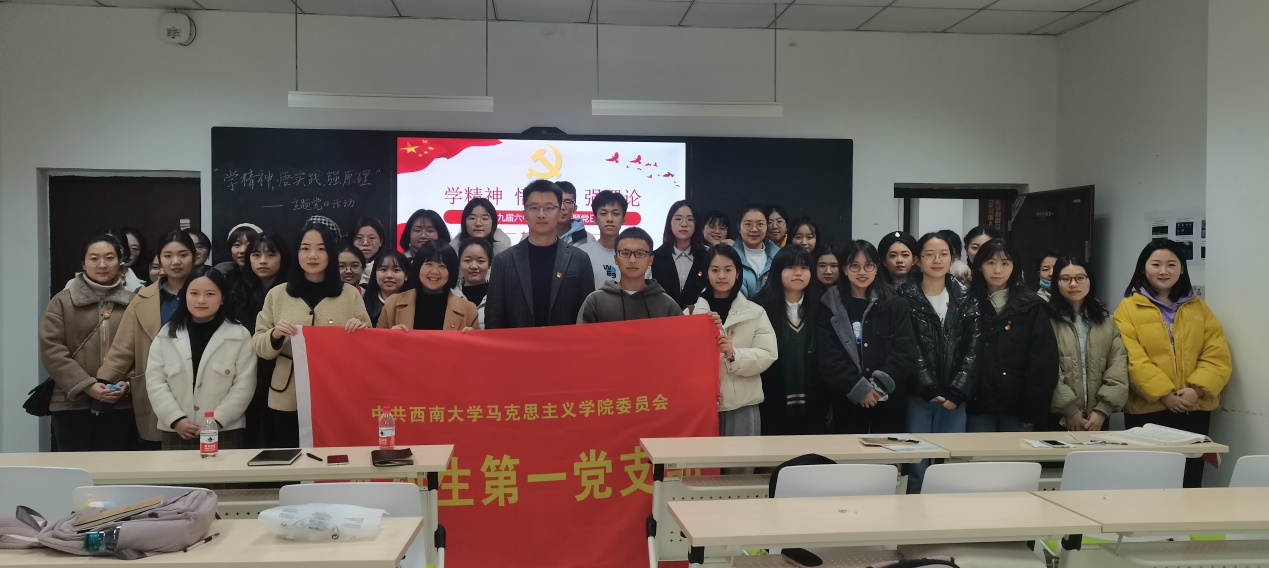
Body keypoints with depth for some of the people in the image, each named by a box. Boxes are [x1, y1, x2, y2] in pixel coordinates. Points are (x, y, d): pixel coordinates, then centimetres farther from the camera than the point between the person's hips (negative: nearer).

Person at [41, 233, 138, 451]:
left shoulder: (133, 302, 9)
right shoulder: (62, 301, 7)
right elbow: (51, 349, -2)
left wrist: (128, 383, -11)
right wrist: (86, 385, -12)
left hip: (121, 404, 1)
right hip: (72, 403, 0)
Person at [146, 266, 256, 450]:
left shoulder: (240, 335, -1)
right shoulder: (166, 335, 8)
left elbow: (244, 386, -5)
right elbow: (155, 381, 2)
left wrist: (216, 421, -13)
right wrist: (176, 419, -9)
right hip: (176, 434, 2)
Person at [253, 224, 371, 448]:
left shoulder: (350, 294, 5)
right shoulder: (277, 294, 7)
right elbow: (259, 347, 6)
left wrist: (361, 331, -13)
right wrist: (274, 336, -14)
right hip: (287, 402, 1)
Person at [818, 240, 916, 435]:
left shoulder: (895, 306, 6)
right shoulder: (830, 307, 2)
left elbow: (905, 353, -2)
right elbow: (828, 357, -5)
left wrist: (878, 386, -13)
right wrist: (859, 388, -14)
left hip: (889, 402, 1)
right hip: (846, 403, -1)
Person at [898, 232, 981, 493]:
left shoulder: (966, 299, 8)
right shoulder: (905, 298, 1)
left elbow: (972, 349, 1)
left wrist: (957, 392, -9)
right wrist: (929, 389, -14)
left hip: (955, 398, 2)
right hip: (918, 396, -2)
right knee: (918, 466, -2)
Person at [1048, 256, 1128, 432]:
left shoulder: (1107, 320, 11)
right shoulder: (1047, 319, -5)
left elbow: (1118, 366, 3)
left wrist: (1103, 409, -8)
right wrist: (1069, 410, -15)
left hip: (1097, 417, 4)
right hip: (1057, 417, -4)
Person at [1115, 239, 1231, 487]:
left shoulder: (1198, 307, 12)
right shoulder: (1129, 308, 1)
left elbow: (1217, 355, 3)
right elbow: (1132, 358, -9)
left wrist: (1197, 388, -12)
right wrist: (1163, 393, -18)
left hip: (1195, 408, 3)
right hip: (1147, 408, -3)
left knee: (1190, 476, 7)